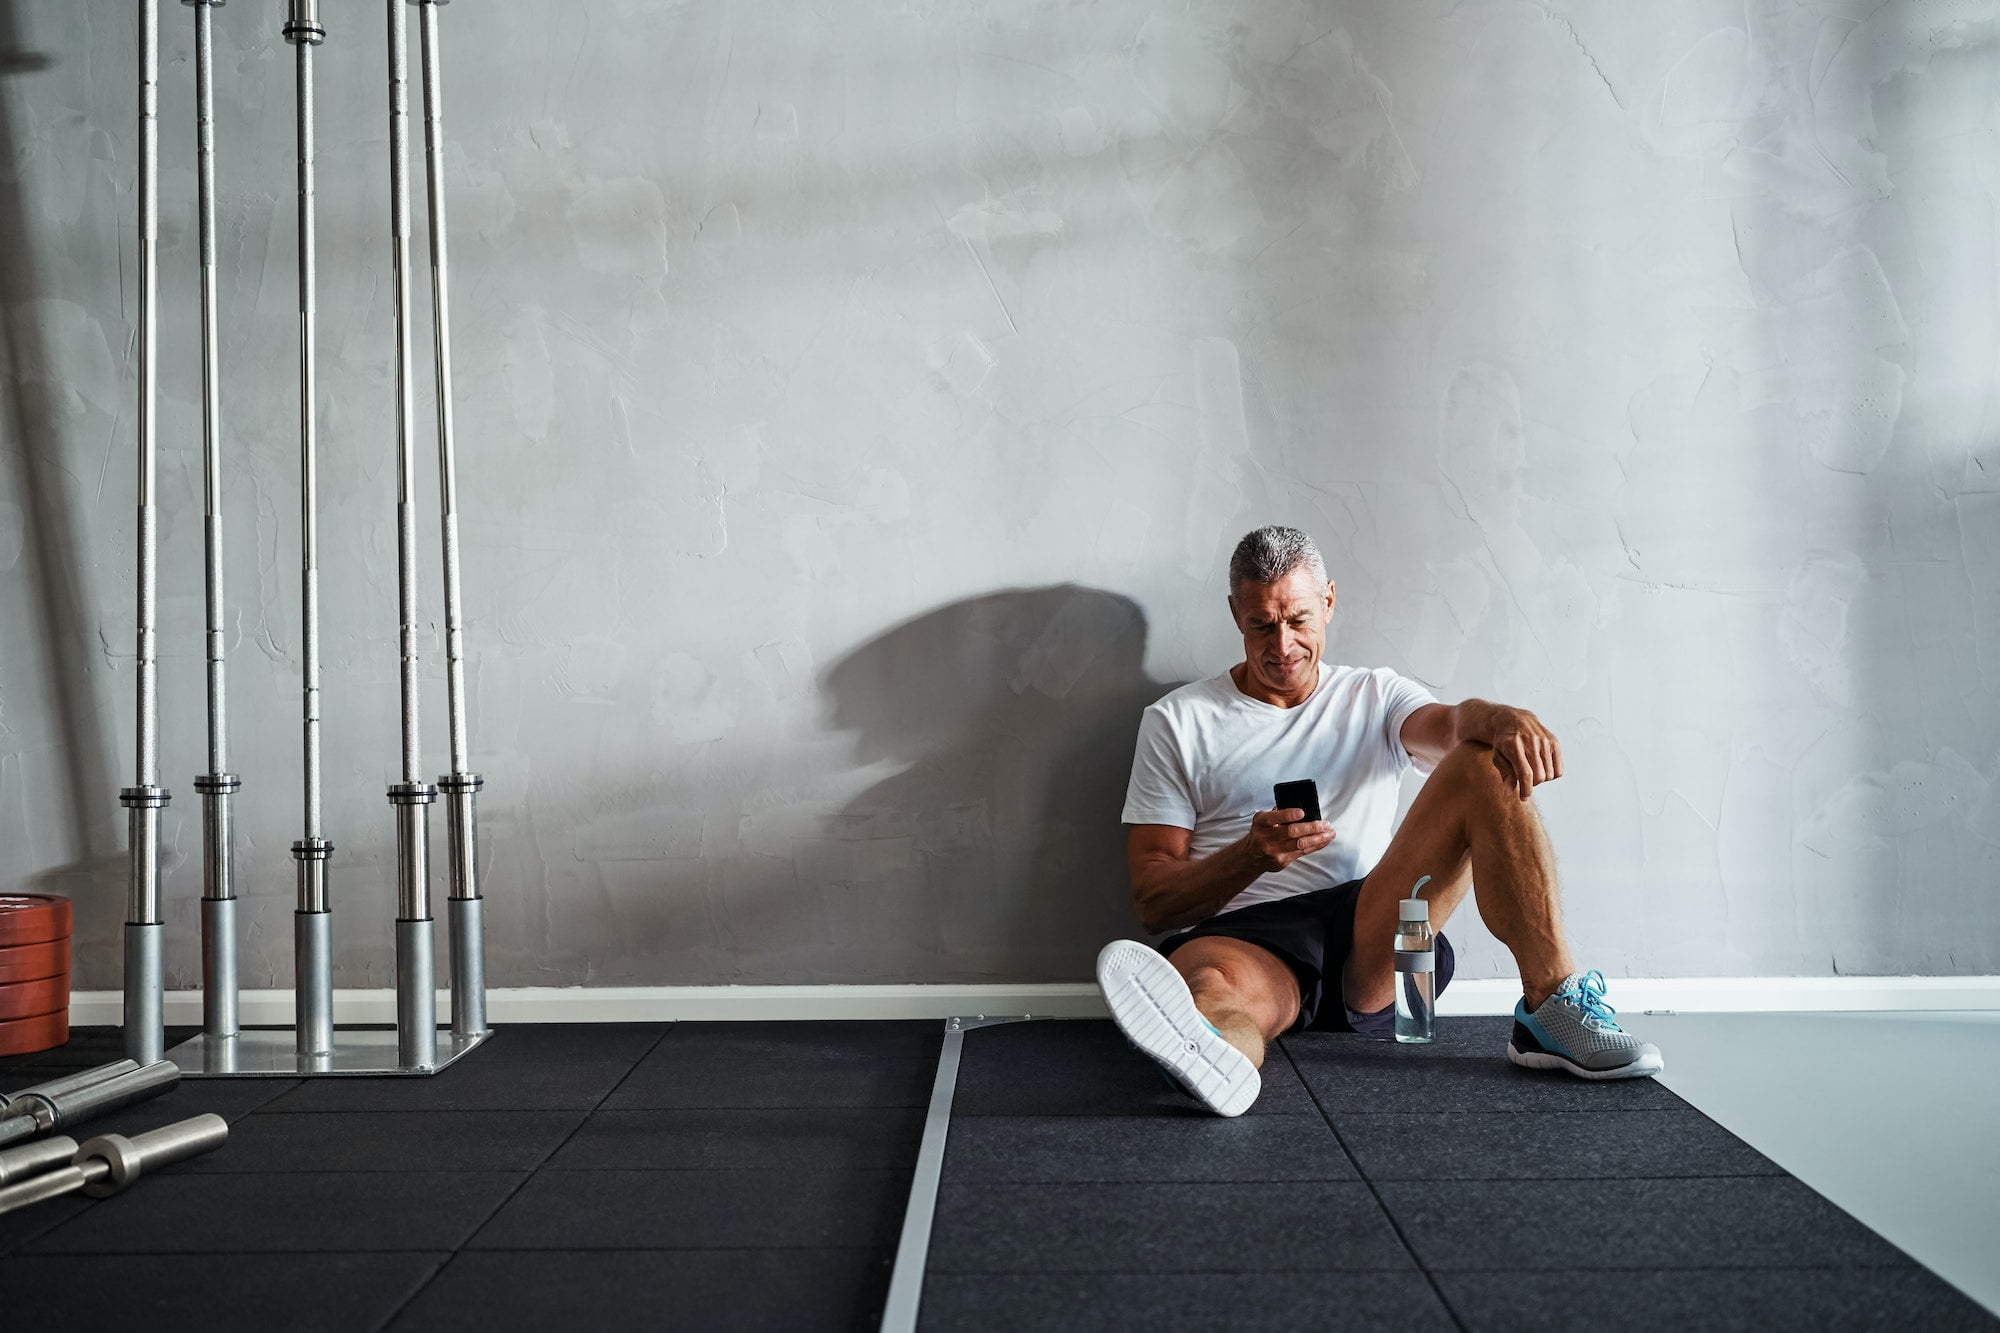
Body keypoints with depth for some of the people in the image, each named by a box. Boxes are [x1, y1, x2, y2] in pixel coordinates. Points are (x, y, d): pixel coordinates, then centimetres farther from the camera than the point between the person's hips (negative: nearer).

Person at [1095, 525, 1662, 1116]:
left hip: (1372, 939, 3)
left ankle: (1553, 1006, -23)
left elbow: (1447, 723, -5)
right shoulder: (1177, 721, 12)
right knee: (1217, 982, -40)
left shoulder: (1376, 695, 20)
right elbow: (1153, 900, 5)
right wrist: (1250, 855, -15)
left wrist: (1499, 720, -30)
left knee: (1490, 765, -15)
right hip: (1242, 934, -2)